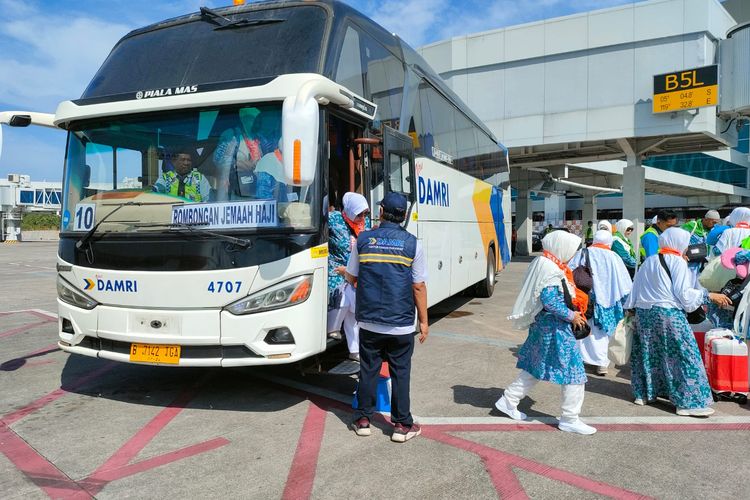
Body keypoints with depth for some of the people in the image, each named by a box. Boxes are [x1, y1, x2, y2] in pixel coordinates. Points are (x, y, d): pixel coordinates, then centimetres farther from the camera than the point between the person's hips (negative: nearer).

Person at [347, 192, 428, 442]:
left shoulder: (363, 239, -2)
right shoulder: (412, 243, -6)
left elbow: (351, 277, 7)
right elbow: (419, 286, -4)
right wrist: (423, 321, 4)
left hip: (369, 321, 2)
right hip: (401, 325, -1)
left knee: (368, 369, 13)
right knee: (400, 373, 9)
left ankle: (363, 419, 23)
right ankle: (402, 425, 16)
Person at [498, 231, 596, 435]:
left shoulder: (545, 265, 13)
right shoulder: (550, 269, -19)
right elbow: (549, 300, -24)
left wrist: (573, 311, 11)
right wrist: (571, 316, -16)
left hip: (544, 324, 11)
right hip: (554, 327, -11)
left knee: (534, 367, 18)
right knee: (573, 370, 0)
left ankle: (508, 401, 26)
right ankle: (569, 419, 10)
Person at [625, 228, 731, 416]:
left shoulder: (648, 261, 11)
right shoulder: (678, 262, -6)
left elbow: (636, 289, 14)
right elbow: (684, 294, -11)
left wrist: (630, 309, 21)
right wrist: (708, 295, -2)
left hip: (644, 313, 7)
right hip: (668, 315, -7)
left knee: (647, 354, 16)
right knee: (683, 357, -1)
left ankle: (644, 393, 23)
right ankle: (689, 402, -1)